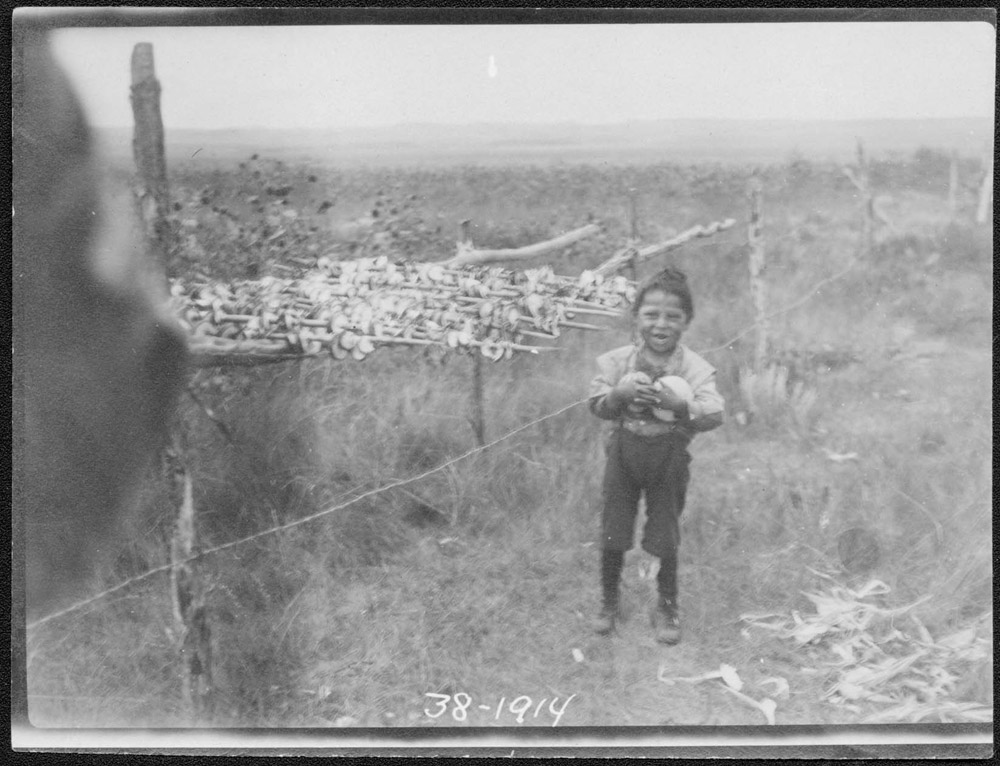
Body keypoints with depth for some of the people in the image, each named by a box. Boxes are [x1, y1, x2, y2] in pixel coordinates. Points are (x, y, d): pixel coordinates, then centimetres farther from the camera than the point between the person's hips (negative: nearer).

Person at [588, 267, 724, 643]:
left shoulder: (695, 367, -13)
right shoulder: (616, 361, -8)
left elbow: (715, 414, -21)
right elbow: (597, 405, -4)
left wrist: (680, 405, -37)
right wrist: (621, 393, -24)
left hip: (669, 455, -1)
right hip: (625, 451, 1)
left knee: (666, 537, 9)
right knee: (613, 532, 11)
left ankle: (666, 606, 29)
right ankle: (608, 600, 31)